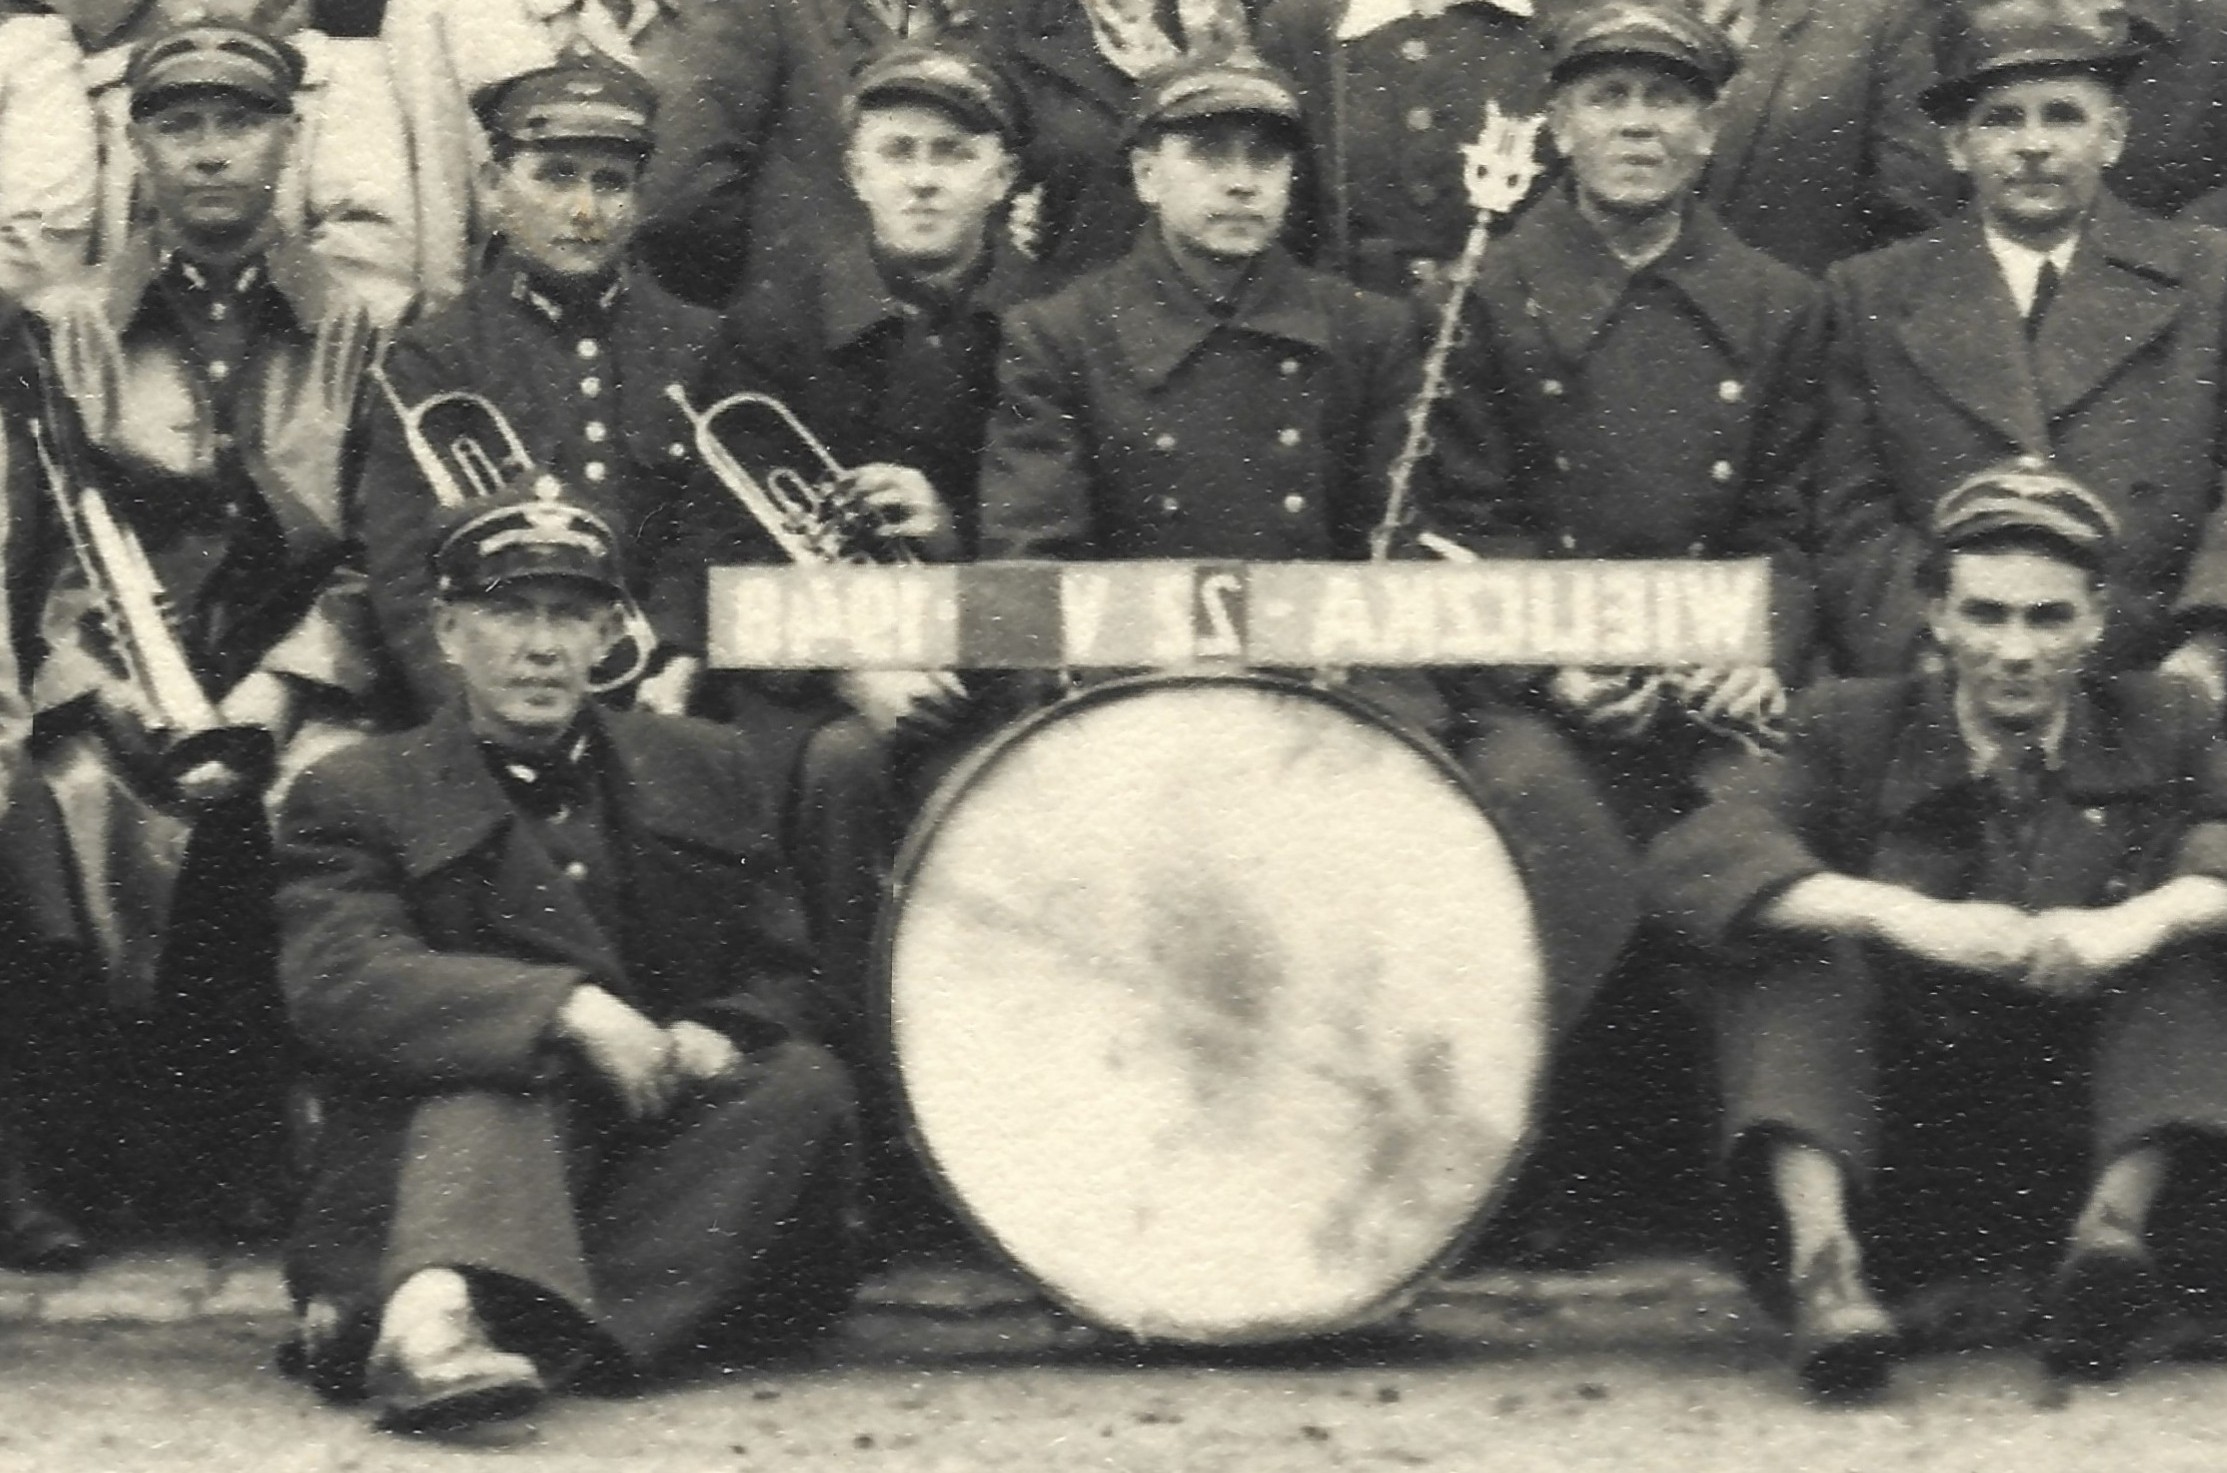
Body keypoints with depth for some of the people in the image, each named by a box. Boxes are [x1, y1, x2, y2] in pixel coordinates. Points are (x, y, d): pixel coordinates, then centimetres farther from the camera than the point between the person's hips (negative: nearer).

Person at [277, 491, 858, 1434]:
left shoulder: (706, 773, 17)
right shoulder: (354, 797, 4)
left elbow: (784, 974, 15)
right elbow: (340, 978, -15)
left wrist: (717, 1037, -11)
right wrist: (564, 1008, -29)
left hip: (666, 1127, 4)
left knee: (803, 1085, -24)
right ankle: (441, 1306, -61)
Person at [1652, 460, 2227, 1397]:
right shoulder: (1855, 731, 5)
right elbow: (1688, 862, -12)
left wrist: (2138, 920, -29)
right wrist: (1907, 918, -27)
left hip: (2091, 1148, 0)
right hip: (1895, 1169, 0)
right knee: (1792, 937, -19)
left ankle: (2120, 1217, -38)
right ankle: (1820, 1257, -39)